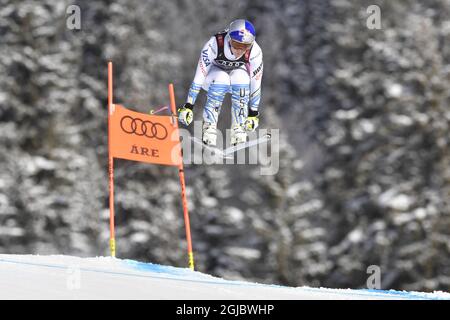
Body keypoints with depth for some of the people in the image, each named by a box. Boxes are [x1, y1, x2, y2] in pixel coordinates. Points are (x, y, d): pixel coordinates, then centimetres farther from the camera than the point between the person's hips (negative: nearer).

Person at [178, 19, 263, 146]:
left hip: (237, 71, 2)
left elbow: (255, 83, -17)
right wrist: (188, 106, -31)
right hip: (214, 70, -2)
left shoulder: (255, 52, -29)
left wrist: (254, 113, -10)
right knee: (221, 79, -36)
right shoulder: (213, 45, -36)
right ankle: (209, 126, -24)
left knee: (241, 79, -33)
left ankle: (238, 129, -20)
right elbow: (198, 77, -31)